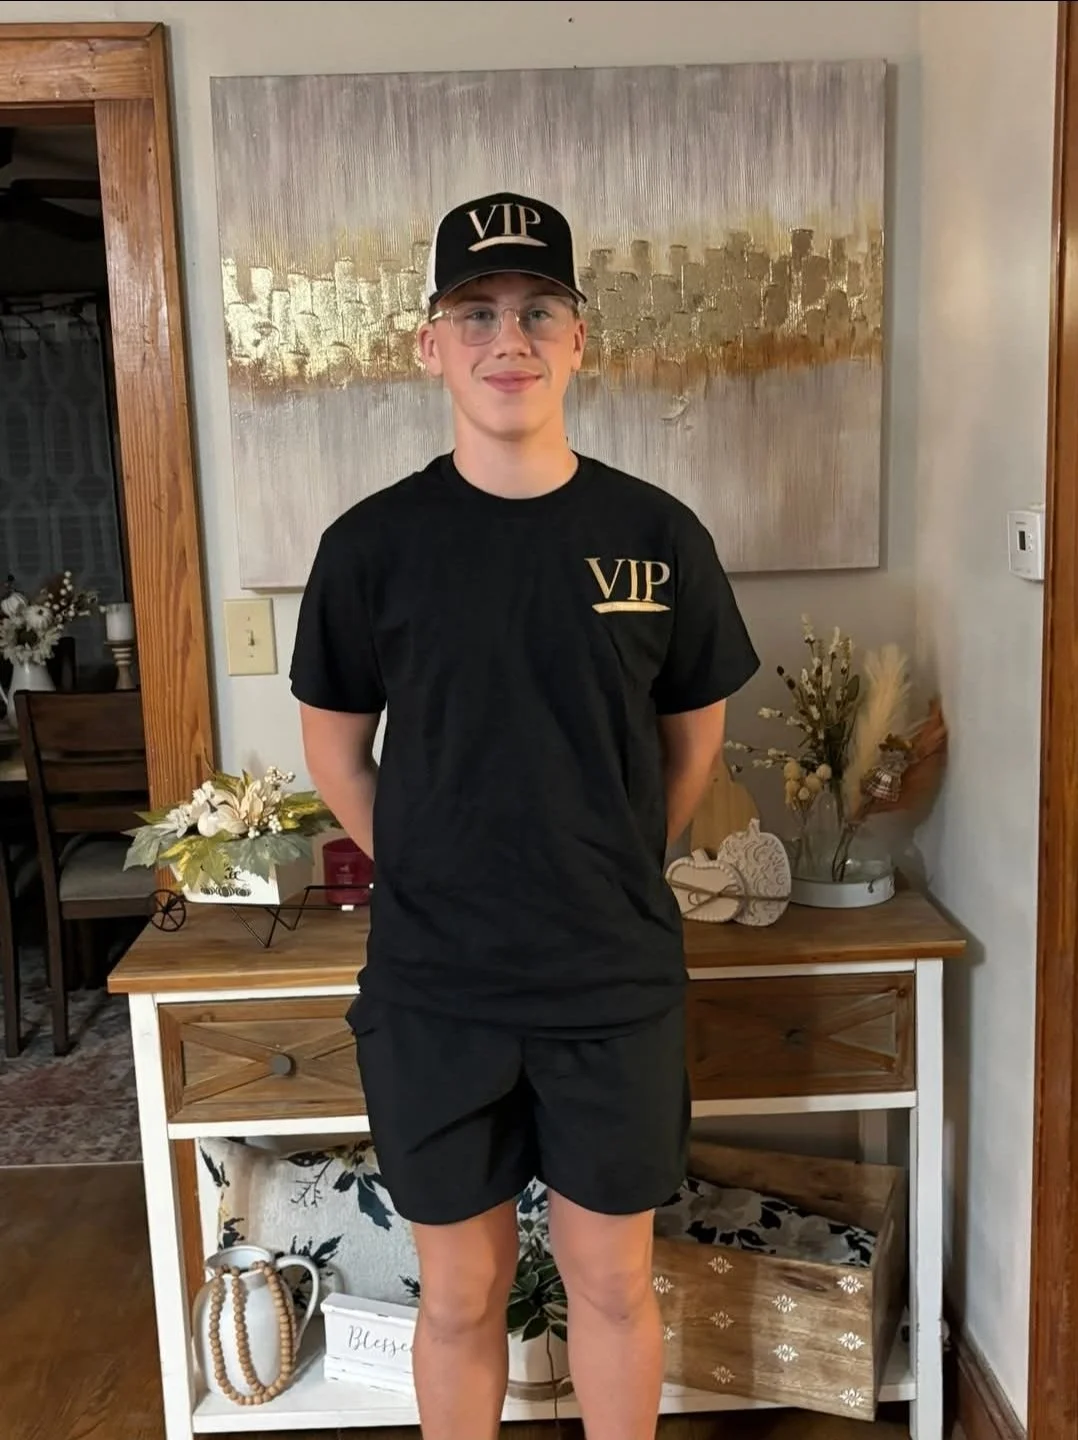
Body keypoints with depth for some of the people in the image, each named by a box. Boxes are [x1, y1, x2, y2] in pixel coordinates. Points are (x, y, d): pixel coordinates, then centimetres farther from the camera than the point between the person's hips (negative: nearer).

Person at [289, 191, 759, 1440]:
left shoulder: (657, 536, -4)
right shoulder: (374, 543, -6)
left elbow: (694, 734, 7)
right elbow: (334, 747, 4)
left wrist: (617, 877, 7)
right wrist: (426, 884, 2)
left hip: (617, 983, 1)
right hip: (432, 989, 0)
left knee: (613, 1279, 17)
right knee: (460, 1291, 16)